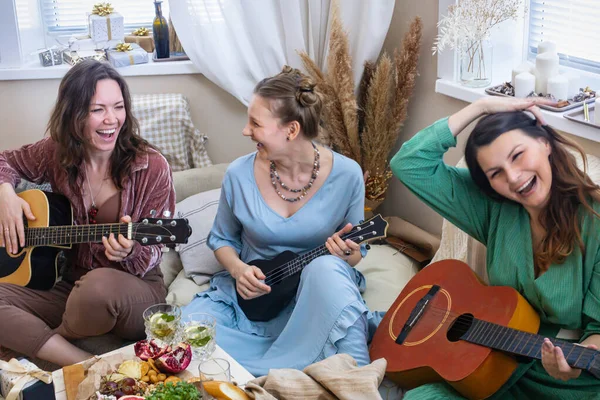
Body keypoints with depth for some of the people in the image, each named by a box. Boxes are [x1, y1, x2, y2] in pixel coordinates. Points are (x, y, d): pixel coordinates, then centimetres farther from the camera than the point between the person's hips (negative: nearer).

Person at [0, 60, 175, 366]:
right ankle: (85, 364, -20)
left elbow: (152, 255, -8)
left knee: (100, 286, -39)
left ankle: (28, 345, -8)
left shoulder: (151, 168, -12)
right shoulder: (57, 153, -1)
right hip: (66, 282, 3)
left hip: (135, 289, -3)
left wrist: (129, 251, -32)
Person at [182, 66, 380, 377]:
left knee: (327, 267, -38)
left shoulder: (346, 175, -10)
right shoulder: (239, 175, -8)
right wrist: (238, 269, -12)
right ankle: (302, 362, -17)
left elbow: (356, 252, 3)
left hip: (314, 295, -2)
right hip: (251, 293, 2)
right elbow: (222, 239, 10)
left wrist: (348, 254, -21)